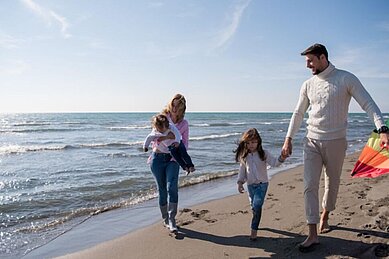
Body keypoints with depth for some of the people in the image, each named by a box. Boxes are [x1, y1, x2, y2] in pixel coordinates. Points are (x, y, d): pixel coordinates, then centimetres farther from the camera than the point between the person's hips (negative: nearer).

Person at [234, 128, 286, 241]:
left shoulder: (264, 154, -7)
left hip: (262, 184, -4)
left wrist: (281, 158, -35)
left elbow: (274, 163, -16)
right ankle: (256, 223, 36)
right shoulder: (244, 156, 3)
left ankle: (254, 230, -7)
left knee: (257, 206, -15)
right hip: (250, 185, 4)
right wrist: (240, 182, 2)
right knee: (254, 207, 14)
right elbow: (242, 170, 9)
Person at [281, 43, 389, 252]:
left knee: (332, 184, 13)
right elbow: (298, 113, 13)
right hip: (312, 142, 2)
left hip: (336, 141, -2)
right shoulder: (308, 85, 6)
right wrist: (288, 139, 9)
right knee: (310, 186, -6)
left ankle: (324, 217, 39)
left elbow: (368, 104, -11)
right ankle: (312, 235, -2)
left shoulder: (346, 79, -6)